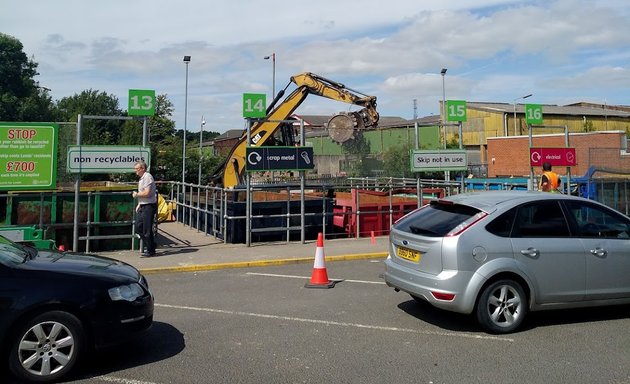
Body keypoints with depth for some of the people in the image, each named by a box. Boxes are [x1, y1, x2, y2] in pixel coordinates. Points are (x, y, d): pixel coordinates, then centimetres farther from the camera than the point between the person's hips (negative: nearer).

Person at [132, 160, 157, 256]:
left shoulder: (147, 177, -15)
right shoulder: (141, 178, 17)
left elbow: (147, 193, -23)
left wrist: (136, 194, -7)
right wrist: (139, 204, 19)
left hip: (149, 206, -10)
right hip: (143, 206, 10)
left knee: (147, 229, -4)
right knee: (138, 227, 11)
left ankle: (151, 250, 6)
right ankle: (149, 245, 21)